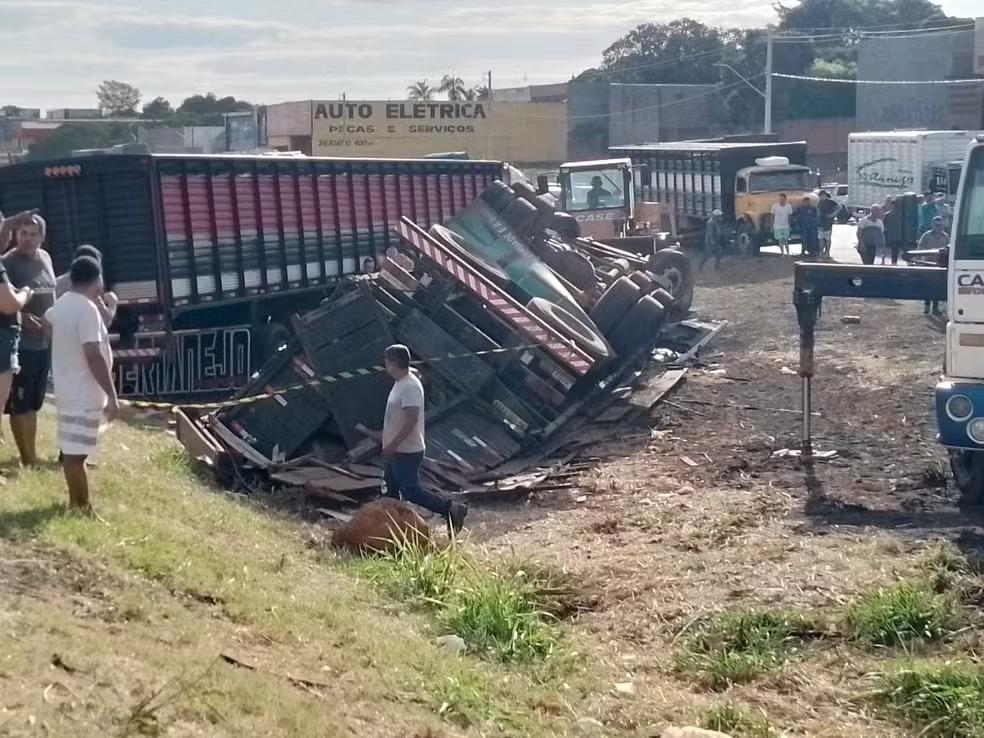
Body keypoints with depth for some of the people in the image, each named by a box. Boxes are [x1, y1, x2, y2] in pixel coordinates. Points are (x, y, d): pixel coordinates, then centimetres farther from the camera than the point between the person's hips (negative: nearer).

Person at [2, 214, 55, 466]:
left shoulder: (45, 258, 8)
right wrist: (22, 317, -31)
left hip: (44, 342, 8)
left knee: (33, 403, 15)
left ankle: (32, 456, 24)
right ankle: (28, 459, 2)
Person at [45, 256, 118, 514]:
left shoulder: (62, 304, 8)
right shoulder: (88, 309, -20)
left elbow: (46, 322, 32)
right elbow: (93, 356, -25)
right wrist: (112, 396, -23)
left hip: (68, 389, 10)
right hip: (84, 393, -10)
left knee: (71, 450, 17)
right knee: (76, 453, -5)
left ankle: (76, 503, 27)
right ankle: (82, 509, 0)